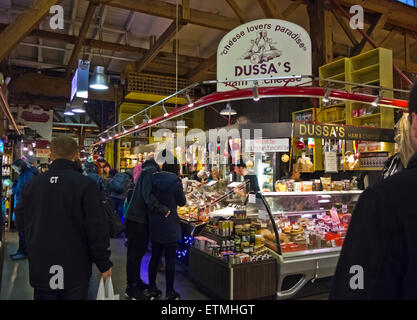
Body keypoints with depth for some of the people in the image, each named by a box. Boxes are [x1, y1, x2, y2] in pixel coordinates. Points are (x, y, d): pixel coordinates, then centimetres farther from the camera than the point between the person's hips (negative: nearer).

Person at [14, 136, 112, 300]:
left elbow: (20, 223, 8)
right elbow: (97, 227, -17)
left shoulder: (31, 184, -2)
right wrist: (104, 263, -6)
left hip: (40, 268, 4)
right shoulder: (86, 184, -16)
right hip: (75, 270, -3)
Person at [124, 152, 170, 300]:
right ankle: (131, 288, 13)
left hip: (141, 218, 10)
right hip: (137, 219, -10)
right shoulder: (150, 171, -16)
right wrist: (162, 208, -30)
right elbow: (148, 194, -28)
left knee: (139, 252, 19)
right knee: (135, 253, 1)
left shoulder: (151, 170, 15)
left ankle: (136, 281, 34)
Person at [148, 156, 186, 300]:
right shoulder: (175, 182, -14)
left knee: (155, 257, 16)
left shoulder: (153, 180, -2)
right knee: (170, 259, 6)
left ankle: (152, 290, 27)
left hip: (154, 225, 5)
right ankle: (169, 292, 17)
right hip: (170, 226, -5)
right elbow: (182, 202, -2)